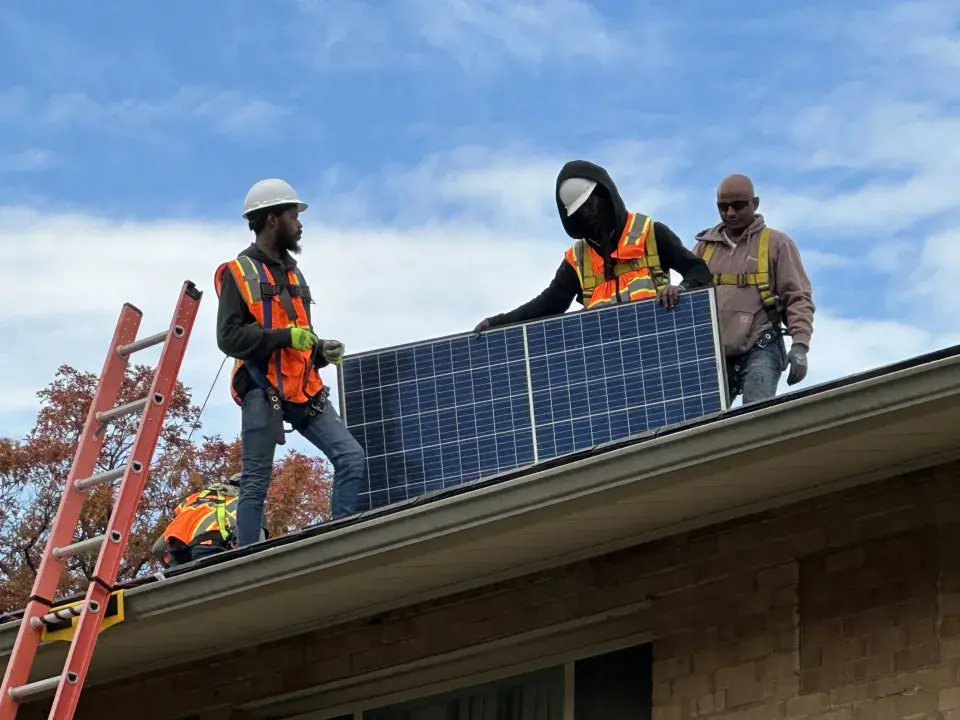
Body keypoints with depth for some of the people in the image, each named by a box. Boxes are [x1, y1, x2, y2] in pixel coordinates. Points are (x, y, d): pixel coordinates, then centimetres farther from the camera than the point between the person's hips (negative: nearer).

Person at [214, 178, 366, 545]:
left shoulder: (293, 274, 21)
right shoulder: (238, 273, -2)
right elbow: (229, 337, -14)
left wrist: (322, 350, 8)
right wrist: (286, 336, -20)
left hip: (303, 391, 6)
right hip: (263, 392, -6)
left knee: (352, 458, -7)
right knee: (256, 484, -3)